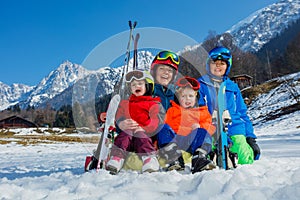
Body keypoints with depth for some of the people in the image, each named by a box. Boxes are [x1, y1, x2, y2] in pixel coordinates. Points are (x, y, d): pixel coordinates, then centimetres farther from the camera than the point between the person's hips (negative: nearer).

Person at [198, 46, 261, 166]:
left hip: (234, 130, 3)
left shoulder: (233, 87, 17)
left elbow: (242, 113, 19)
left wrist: (251, 138, 11)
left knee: (246, 161, -18)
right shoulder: (200, 85, 8)